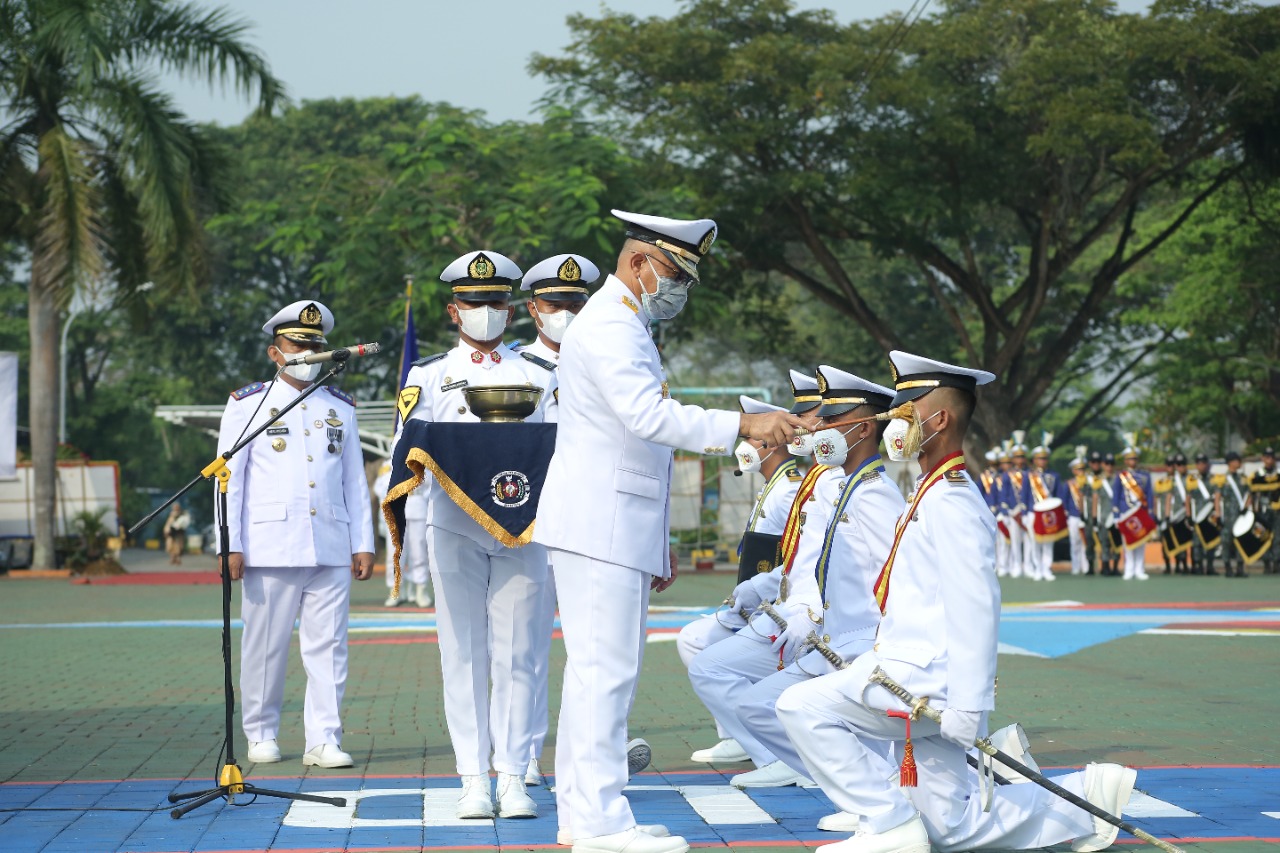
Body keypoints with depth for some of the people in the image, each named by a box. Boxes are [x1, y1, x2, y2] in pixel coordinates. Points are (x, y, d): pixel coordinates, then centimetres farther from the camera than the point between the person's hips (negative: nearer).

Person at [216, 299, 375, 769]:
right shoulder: (247, 404, 5)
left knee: (328, 646, -1)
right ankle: (261, 734, 16)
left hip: (332, 550, 3)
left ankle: (324, 740, 2)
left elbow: (355, 480, 15)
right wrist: (230, 546, -6)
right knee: (266, 645, 3)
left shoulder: (341, 408, 14)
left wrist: (364, 544, 8)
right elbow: (229, 477, 2)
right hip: (271, 548, -3)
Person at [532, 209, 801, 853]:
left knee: (596, 669, 11)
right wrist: (744, 425, -31)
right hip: (597, 527, -11)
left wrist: (658, 542, 26)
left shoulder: (626, 327, 23)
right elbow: (650, 415, -27)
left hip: (617, 526, 11)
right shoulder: (609, 325, -11)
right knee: (605, 668, -12)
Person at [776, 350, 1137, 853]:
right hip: (912, 672, 10)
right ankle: (1087, 798, 20)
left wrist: (968, 708, -24)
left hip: (926, 679, -10)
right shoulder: (931, 493, 17)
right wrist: (869, 660, 19)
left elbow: (975, 608, -22)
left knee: (802, 707, -16)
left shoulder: (951, 503, -15)